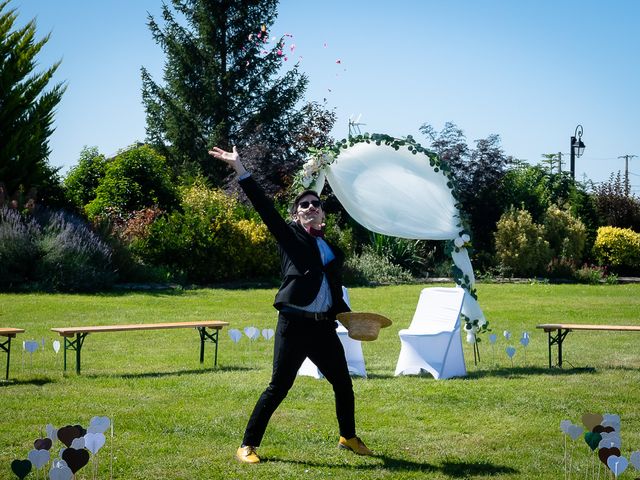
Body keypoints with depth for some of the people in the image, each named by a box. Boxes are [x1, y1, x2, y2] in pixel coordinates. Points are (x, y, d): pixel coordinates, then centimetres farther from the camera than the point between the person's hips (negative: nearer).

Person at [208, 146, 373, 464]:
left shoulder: (333, 250, 16)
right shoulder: (290, 236, 3)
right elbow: (265, 207, -8)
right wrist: (240, 169, -16)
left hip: (324, 327, 5)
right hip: (294, 325, -5)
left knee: (343, 384, 13)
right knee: (278, 389, -5)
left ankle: (348, 437, 35)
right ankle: (248, 446, 6)